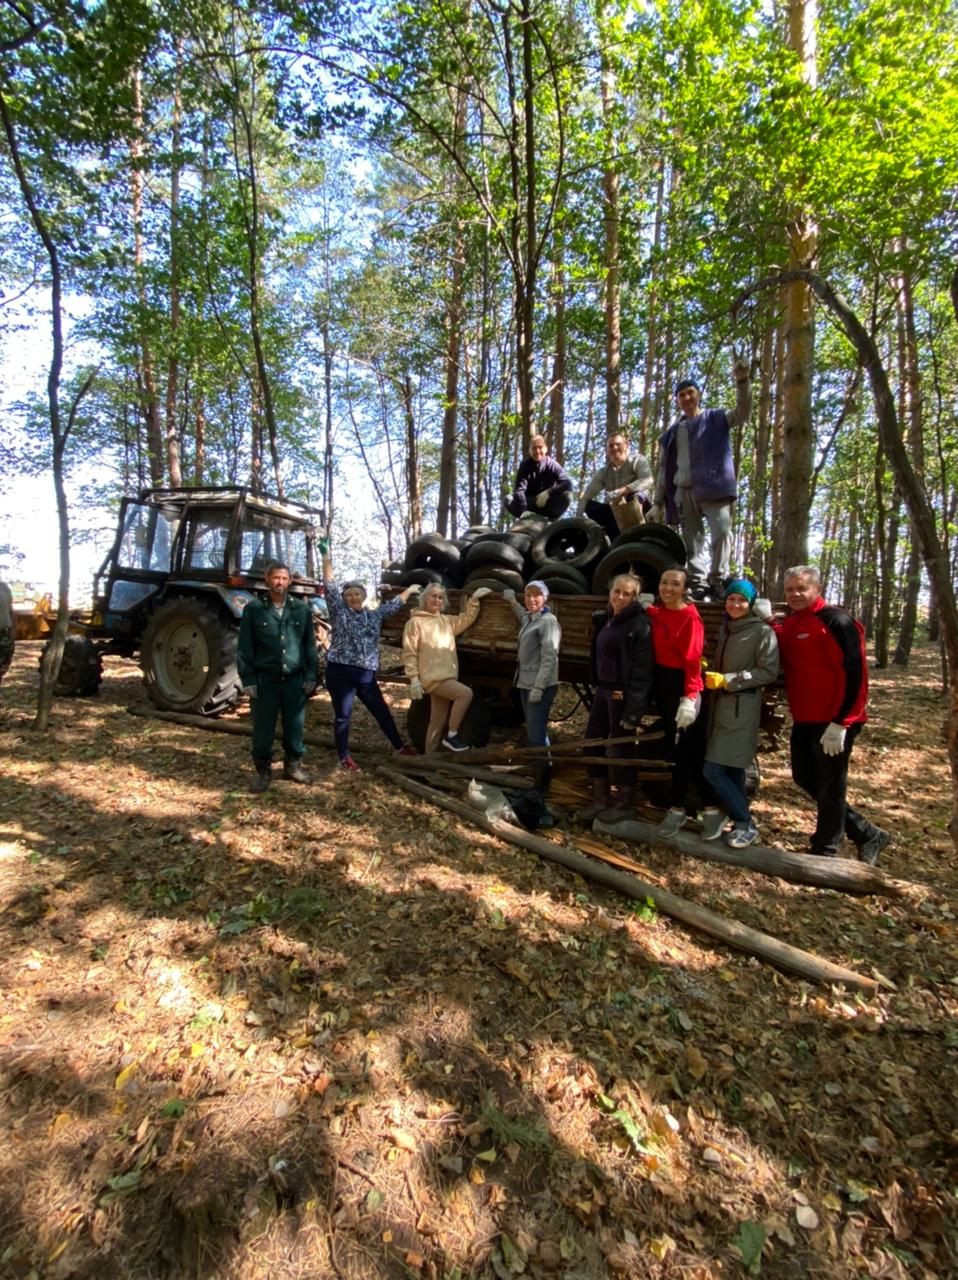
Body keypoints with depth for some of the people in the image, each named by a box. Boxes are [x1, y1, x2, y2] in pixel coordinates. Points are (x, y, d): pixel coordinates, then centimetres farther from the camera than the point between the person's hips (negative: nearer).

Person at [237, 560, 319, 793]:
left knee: (295, 725, 10)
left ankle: (293, 765, 26)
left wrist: (312, 676, 1)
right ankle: (263, 770, 21)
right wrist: (247, 679, -6)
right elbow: (244, 647, 0)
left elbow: (310, 644, 7)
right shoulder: (253, 609, 0)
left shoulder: (302, 609, 5)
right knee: (263, 728, 5)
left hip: (295, 679, 2)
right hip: (265, 679, -1)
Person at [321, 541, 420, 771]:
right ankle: (344, 757, 15)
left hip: (366, 674, 4)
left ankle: (399, 747, 27)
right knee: (343, 716, 3)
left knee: (382, 711, 13)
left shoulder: (374, 616, 14)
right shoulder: (339, 612, 0)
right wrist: (326, 556, -12)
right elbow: (330, 586, -7)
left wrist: (409, 590, 33)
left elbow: (393, 604, 25)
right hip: (340, 672, -4)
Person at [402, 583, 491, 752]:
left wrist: (474, 599, 7)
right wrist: (414, 679, -14)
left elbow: (466, 619, 21)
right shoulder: (415, 622, -5)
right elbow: (409, 653, -8)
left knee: (438, 721, 10)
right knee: (466, 693, -23)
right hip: (432, 677, -7)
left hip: (447, 677, 7)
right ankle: (451, 735, -11)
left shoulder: (447, 620, 15)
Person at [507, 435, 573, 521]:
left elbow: (567, 483, -22)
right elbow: (519, 489, -25)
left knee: (567, 495, -29)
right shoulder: (525, 465, -10)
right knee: (508, 500, -27)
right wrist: (524, 512, -40)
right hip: (530, 503, 0)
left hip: (547, 505, 0)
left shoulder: (552, 464, -10)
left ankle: (551, 519, -11)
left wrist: (548, 493, -36)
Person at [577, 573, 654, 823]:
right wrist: (595, 687, 14)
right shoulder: (605, 619, 11)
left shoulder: (639, 624, -14)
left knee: (620, 748, 3)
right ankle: (601, 798, 28)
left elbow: (641, 670, -19)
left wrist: (633, 709, -22)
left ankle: (623, 804, 22)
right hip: (603, 690, 8)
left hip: (623, 694, -8)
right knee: (592, 743, 12)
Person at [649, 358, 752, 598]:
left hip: (714, 488, -3)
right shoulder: (672, 433, 17)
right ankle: (698, 583, 5)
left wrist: (742, 381, -21)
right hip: (683, 492, 3)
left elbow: (743, 411, -7)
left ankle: (717, 580, -9)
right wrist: (659, 501, 9)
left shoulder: (716, 419, 11)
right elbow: (663, 469, 15)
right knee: (693, 540, 2)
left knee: (721, 531, -15)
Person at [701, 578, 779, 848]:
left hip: (742, 709, -7)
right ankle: (741, 822, 24)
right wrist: (710, 672, 7)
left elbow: (768, 672, -14)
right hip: (720, 705, 7)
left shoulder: (763, 632, -8)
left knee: (713, 771, -9)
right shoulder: (725, 628, 14)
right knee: (731, 770, 12)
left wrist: (728, 680, -17)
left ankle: (746, 824, 7)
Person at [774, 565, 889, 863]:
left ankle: (824, 853, 22)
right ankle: (866, 834, 32)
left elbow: (854, 674, -18)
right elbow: (786, 666, 17)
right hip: (804, 720, 9)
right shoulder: (789, 624, 10)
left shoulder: (836, 621, -14)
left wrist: (840, 723, -21)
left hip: (833, 722, -9)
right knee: (806, 779, 16)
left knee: (829, 788, 5)